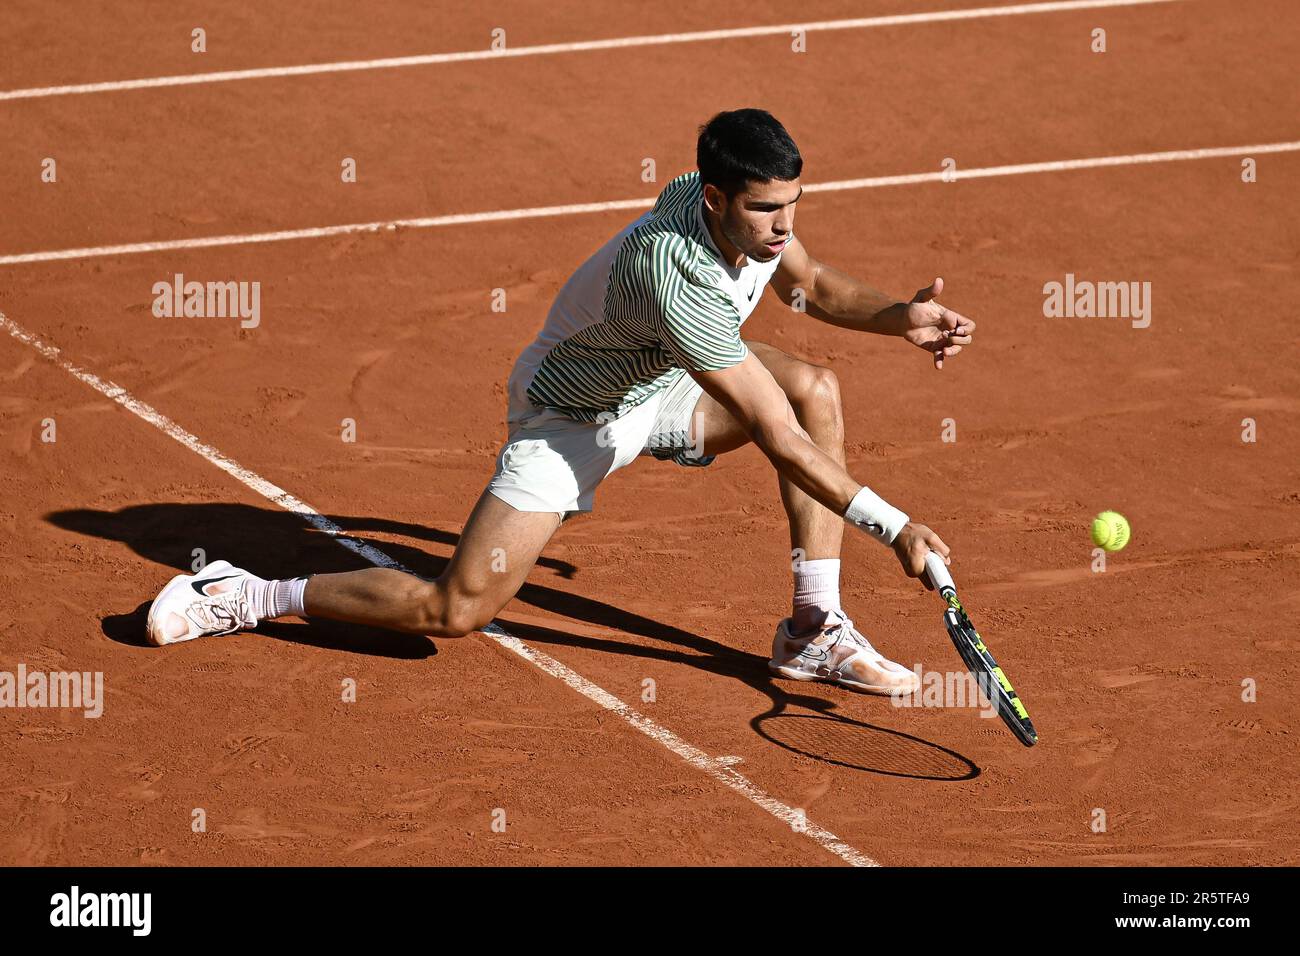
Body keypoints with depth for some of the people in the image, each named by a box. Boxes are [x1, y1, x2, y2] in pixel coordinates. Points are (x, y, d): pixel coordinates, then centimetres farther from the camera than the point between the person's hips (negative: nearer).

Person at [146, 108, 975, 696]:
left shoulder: (756, 209, -16)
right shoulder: (674, 276, -40)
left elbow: (810, 284, 9)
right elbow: (778, 440, -39)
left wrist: (901, 316, -11)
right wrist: (892, 526, -37)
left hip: (664, 386, 8)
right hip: (571, 414, -8)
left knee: (817, 390, -15)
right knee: (454, 609, -15)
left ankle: (814, 632, -9)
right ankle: (244, 598, 4)